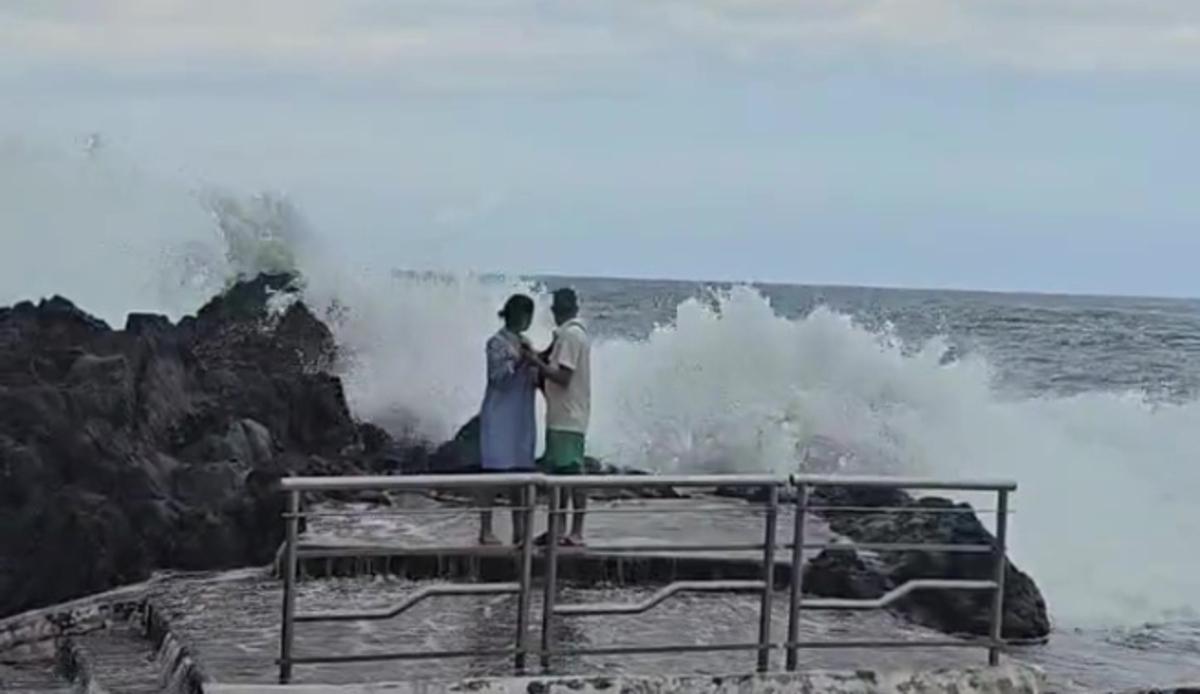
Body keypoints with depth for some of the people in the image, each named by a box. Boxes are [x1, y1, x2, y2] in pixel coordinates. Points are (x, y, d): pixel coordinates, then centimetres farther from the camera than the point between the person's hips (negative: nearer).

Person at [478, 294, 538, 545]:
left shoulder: (524, 344, 14)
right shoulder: (497, 343, -7)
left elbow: (534, 378, 18)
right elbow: (497, 377, -14)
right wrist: (517, 359, -25)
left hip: (522, 418, 7)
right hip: (499, 416, -7)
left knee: (521, 472, 5)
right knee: (494, 471, -6)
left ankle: (519, 530, 8)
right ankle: (486, 530, -4)